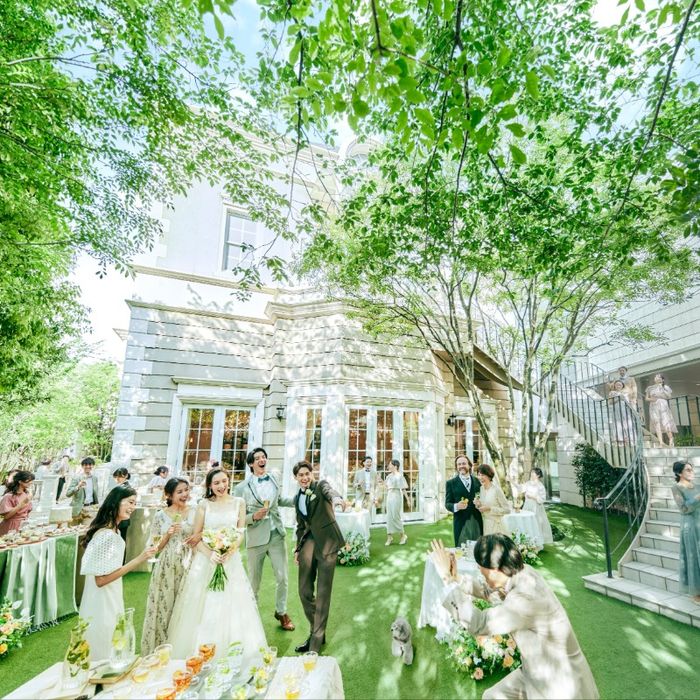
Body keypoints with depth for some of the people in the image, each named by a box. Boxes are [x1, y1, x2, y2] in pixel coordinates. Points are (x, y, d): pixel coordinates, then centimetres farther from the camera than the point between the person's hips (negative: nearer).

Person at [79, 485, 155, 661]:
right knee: (103, 658, 9)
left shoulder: (113, 531, 4)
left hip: (109, 602, 9)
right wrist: (138, 560, -26)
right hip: (102, 605, -9)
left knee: (109, 654, 23)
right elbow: (101, 579, -25)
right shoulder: (106, 535, -26)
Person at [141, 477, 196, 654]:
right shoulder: (160, 516, -1)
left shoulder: (194, 513, 0)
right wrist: (168, 535, -14)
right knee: (164, 608, 7)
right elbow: (155, 548, 3)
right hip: (167, 568, 0)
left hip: (188, 567, 0)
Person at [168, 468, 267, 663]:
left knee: (232, 607, 4)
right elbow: (196, 537, 0)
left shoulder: (239, 503, 1)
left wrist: (229, 553, -15)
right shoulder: (204, 505, -1)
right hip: (205, 560, 0)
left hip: (231, 560, 1)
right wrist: (211, 554, -16)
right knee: (203, 609, 4)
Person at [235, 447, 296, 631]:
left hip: (277, 535, 3)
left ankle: (281, 612, 34)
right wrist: (254, 516, -23)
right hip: (256, 538, -3)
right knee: (254, 582, 12)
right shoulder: (242, 488, -11)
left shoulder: (274, 479, 2)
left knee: (282, 577, 9)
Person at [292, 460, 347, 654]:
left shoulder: (320, 485, -3)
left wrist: (336, 498, -50)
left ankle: (317, 639, 12)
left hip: (326, 541, -5)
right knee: (304, 591, 6)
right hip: (308, 541, 6)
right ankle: (315, 632, 27)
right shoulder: (297, 498, 14)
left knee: (323, 592, -1)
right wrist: (298, 549, 14)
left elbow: (329, 491, -28)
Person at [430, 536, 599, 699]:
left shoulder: (527, 598, -35)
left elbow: (477, 624, -33)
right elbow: (490, 592, 9)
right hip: (538, 673, 7)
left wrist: (447, 577, -30)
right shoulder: (520, 573, -10)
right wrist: (456, 578, -1)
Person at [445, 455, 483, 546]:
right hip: (461, 523, -2)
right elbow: (447, 504, 1)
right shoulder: (451, 483, 2)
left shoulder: (477, 481, 10)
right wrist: (456, 506, -19)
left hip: (477, 522, 2)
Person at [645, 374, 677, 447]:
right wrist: (651, 399, -6)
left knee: (665, 423, -13)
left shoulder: (665, 387, 12)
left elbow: (669, 396, 1)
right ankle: (661, 442, -17)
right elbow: (646, 398, 15)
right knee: (657, 424, -12)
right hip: (654, 407, 1)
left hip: (663, 406, -1)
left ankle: (671, 440, 1)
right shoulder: (650, 388, 18)